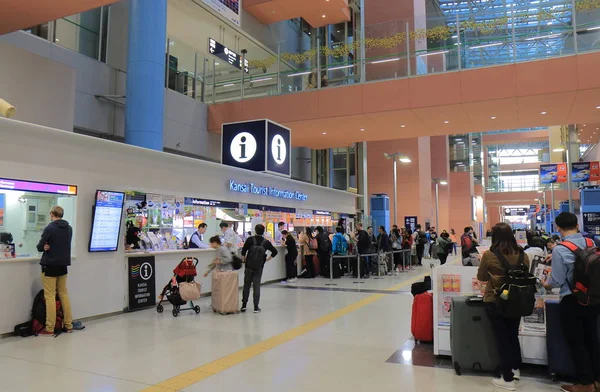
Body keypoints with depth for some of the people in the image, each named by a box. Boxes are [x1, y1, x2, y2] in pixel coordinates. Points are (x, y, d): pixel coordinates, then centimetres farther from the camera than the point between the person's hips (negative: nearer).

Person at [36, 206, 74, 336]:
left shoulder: (49, 228, -15)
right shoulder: (69, 228, 5)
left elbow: (39, 247, -11)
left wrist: (46, 247, 8)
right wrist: (52, 247, -1)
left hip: (50, 265, -6)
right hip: (63, 265, 6)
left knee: (50, 296, -2)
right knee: (63, 294, 13)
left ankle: (50, 329, 1)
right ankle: (69, 325, 17)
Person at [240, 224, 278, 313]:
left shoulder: (250, 239, -8)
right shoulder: (266, 242, -3)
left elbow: (243, 251, -10)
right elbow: (275, 251, 2)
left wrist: (243, 259, 7)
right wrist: (267, 259, 11)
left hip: (249, 267, -1)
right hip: (259, 268, 1)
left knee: (246, 285, 11)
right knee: (257, 286, 5)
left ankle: (244, 305, 13)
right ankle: (256, 307, 4)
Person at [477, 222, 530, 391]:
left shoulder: (489, 255, -17)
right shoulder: (522, 254, -6)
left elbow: (481, 277, -3)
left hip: (495, 302, -4)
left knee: (502, 338, 7)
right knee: (513, 335, 22)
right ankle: (516, 369, 41)